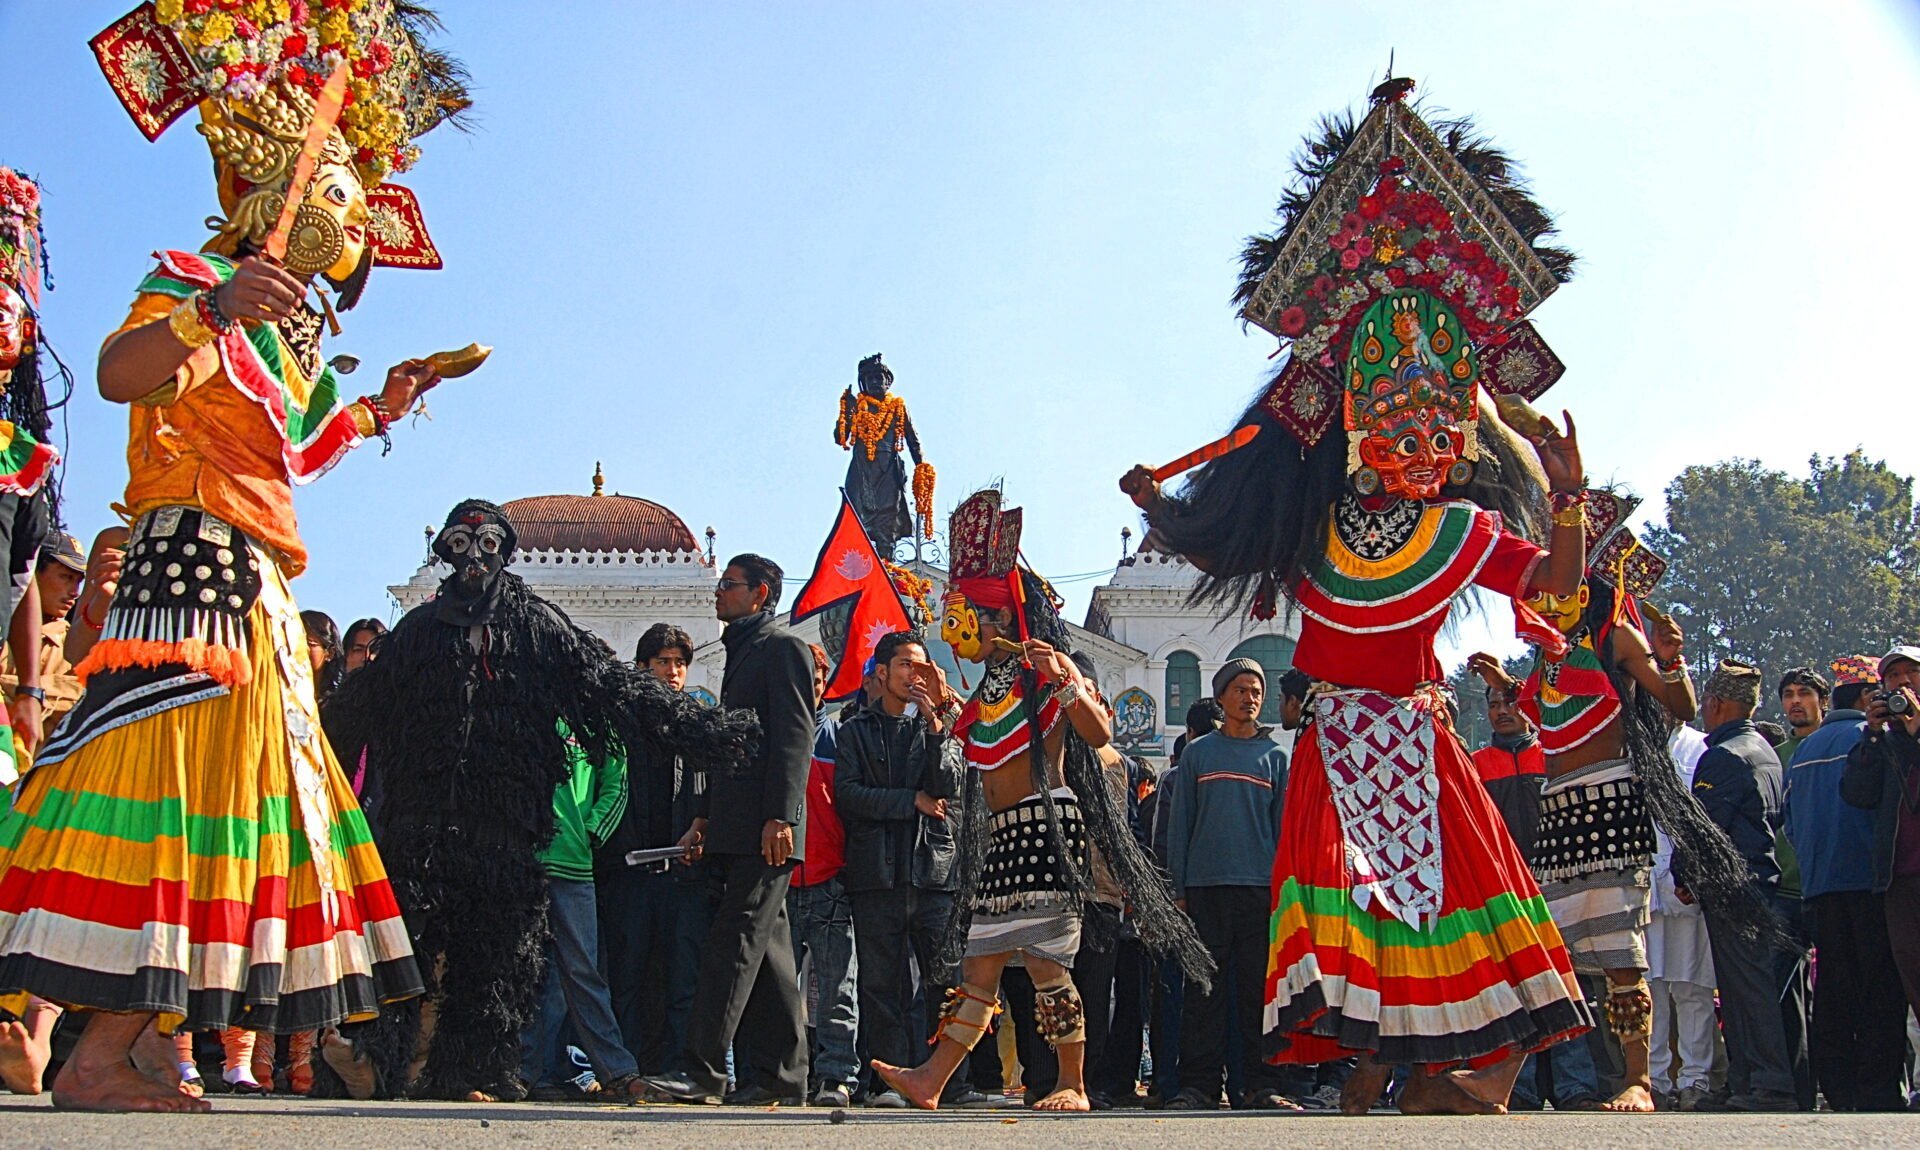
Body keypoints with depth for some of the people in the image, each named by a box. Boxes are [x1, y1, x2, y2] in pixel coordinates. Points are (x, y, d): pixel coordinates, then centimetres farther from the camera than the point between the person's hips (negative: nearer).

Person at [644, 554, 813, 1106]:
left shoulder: (783, 649, -4)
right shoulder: (742, 654, 25)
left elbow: (794, 739, -14)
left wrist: (780, 817, -21)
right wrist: (706, 817, 21)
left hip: (765, 830, -10)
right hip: (736, 830, 10)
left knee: (732, 944, -12)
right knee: (767, 949, 8)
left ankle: (703, 1068, -13)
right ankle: (783, 1075, 11)